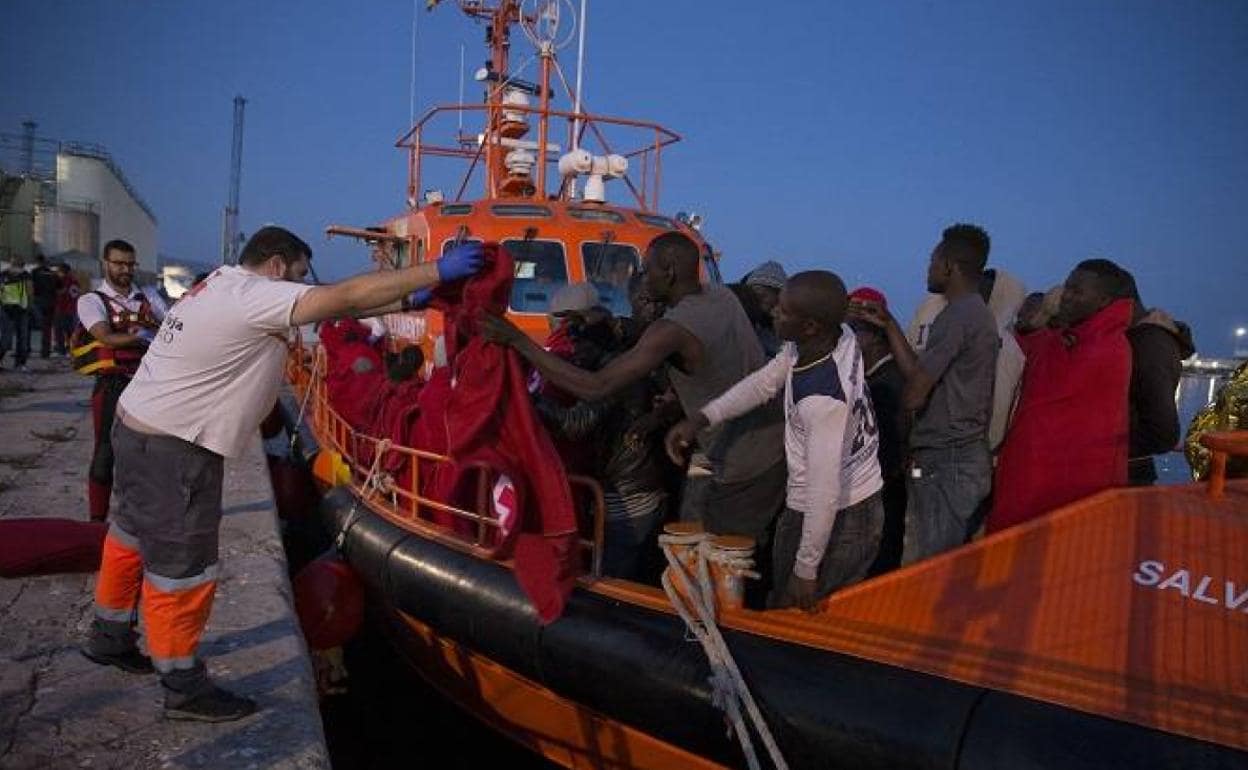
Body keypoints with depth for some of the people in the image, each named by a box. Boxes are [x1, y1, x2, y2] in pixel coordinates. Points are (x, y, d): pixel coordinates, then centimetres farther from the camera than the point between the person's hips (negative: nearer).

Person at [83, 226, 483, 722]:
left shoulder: (222, 284, 10)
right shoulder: (253, 296, -20)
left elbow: (330, 305, 10)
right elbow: (347, 297, -24)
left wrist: (403, 305, 6)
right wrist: (439, 271, -21)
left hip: (140, 429, 11)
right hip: (172, 449, -11)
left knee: (134, 534, 25)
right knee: (180, 566, 0)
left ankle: (109, 638, 45)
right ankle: (184, 688, 13)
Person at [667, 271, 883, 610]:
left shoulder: (822, 398, -34)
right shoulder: (841, 335, -9)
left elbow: (825, 492, -29)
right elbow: (765, 381, 0)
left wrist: (806, 569, -19)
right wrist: (700, 418, -8)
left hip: (834, 519, -8)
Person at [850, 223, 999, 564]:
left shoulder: (957, 316, -16)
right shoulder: (979, 313, 15)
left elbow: (914, 395, -18)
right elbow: (918, 372, 13)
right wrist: (889, 325, 14)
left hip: (944, 464, -10)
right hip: (970, 457, 10)